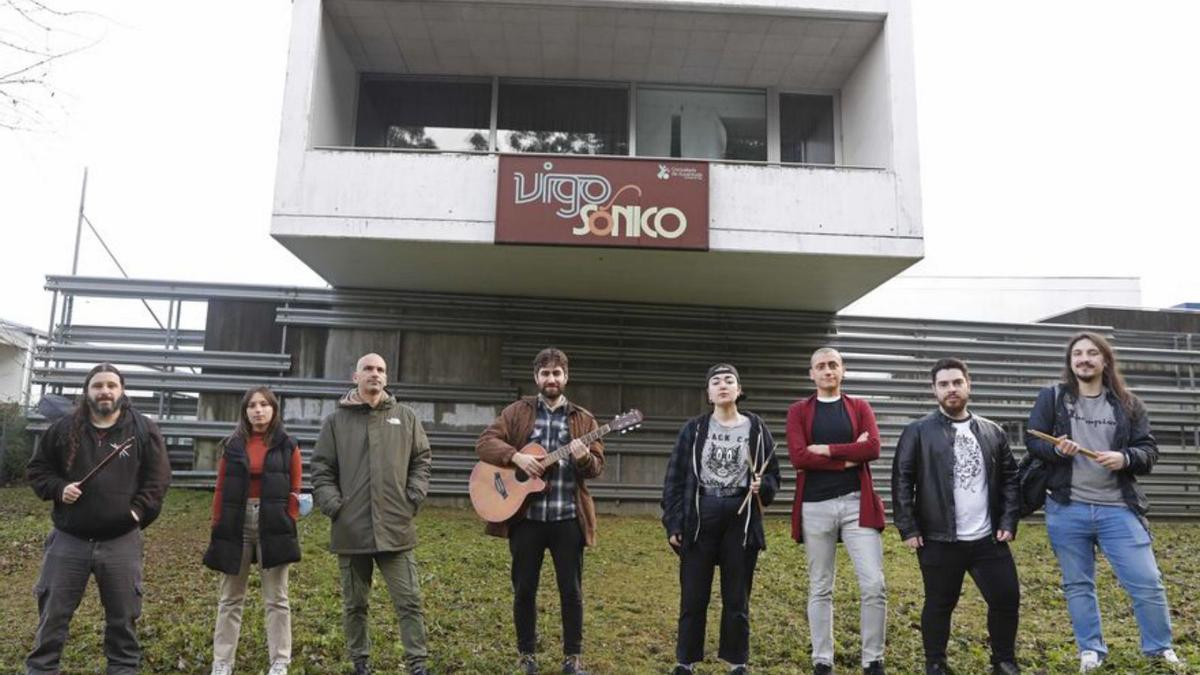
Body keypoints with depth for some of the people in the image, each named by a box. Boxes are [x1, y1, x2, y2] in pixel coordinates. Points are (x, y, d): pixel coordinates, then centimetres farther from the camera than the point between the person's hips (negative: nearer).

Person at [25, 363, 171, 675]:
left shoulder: (144, 429, -2)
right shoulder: (64, 428, 2)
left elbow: (158, 477, 0)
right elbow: (37, 469, 13)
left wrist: (140, 511, -11)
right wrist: (58, 489, -6)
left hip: (121, 541, -1)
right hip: (68, 539, 1)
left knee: (123, 617, 10)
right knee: (53, 614, 10)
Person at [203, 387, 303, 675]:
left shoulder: (287, 446, 2)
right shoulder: (233, 445, 6)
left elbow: (293, 491, 0)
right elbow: (221, 490, 5)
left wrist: (289, 525, -8)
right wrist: (217, 527, 1)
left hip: (273, 526, -2)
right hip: (236, 525, 2)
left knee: (276, 598, 5)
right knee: (230, 598, 10)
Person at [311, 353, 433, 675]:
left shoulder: (405, 418, 7)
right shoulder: (336, 421, 5)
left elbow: (422, 459, 10)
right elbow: (321, 469, 5)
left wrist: (413, 497, -1)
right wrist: (333, 505, -6)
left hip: (395, 527, 0)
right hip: (351, 529, 0)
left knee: (409, 600, 1)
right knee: (355, 604, 13)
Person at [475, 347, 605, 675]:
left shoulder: (583, 419, 7)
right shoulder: (517, 412, 5)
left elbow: (598, 465, 2)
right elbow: (484, 442, -5)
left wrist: (584, 458, -21)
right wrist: (516, 456, -21)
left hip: (568, 519, 0)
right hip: (525, 516, 0)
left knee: (571, 590, 6)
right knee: (524, 588, 10)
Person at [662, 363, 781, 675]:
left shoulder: (756, 428, 4)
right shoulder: (694, 429, 2)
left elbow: (773, 475, 9)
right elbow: (675, 478, 1)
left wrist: (762, 487, -14)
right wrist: (673, 523, -4)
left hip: (741, 520, 0)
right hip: (699, 519, 0)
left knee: (737, 599, 9)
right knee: (693, 597, 6)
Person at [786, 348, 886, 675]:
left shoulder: (860, 407, 9)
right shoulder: (798, 411, 5)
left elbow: (873, 448, -8)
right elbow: (798, 457, -10)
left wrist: (826, 449, -10)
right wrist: (848, 457, -9)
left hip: (857, 503, 1)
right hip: (815, 507, 0)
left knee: (874, 585, -3)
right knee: (820, 588, 8)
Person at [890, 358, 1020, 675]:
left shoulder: (993, 432, 8)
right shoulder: (918, 432, -5)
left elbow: (1010, 479, 12)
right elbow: (902, 480, -6)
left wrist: (1008, 522, 3)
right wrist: (908, 528, -10)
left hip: (988, 539, 3)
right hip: (939, 541, -3)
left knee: (1007, 600, 9)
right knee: (939, 606, 8)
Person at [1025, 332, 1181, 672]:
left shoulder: (1128, 403, 6)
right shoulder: (1051, 398, 2)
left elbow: (1149, 450, 4)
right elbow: (1032, 441, 1)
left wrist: (1125, 458, -17)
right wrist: (1056, 449, -20)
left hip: (1118, 509, 1)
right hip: (1066, 510, 0)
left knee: (1147, 583, 4)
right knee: (1078, 585, 11)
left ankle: (1160, 647, 27)